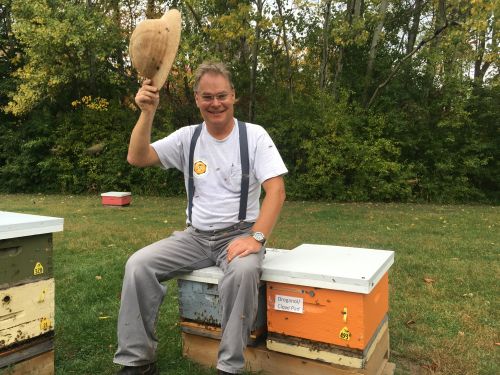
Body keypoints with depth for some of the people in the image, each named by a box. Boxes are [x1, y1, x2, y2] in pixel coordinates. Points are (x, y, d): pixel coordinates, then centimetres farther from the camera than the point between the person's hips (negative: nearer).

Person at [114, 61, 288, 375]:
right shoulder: (187, 137, 5)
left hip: (238, 234, -3)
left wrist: (256, 237, -25)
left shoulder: (254, 135, -5)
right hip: (195, 236, 4)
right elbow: (137, 158, -4)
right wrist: (148, 113, -18)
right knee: (138, 265, -16)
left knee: (244, 271, -36)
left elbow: (276, 190, -13)